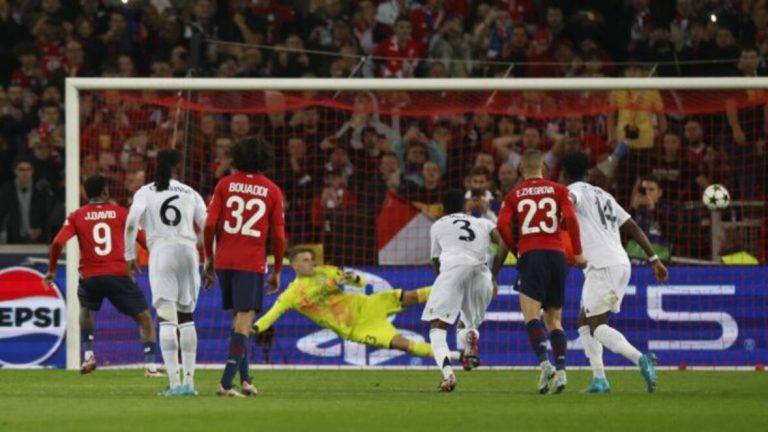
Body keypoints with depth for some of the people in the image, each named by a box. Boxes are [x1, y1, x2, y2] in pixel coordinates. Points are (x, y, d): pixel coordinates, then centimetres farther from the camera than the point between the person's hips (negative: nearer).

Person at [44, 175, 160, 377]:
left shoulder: (77, 216, 8)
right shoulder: (120, 213, 7)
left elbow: (57, 243, -3)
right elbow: (144, 239, 2)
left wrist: (51, 270, 11)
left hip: (89, 277, 2)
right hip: (118, 275, -2)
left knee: (86, 309, 33)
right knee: (145, 318, 7)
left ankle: (88, 355, 19)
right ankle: (150, 365, -7)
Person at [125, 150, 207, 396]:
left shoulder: (146, 192, 10)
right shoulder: (190, 193, 17)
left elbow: (132, 223, -6)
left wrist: (130, 256, 2)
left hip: (162, 251, -3)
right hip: (189, 251, 3)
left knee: (167, 318, -8)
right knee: (187, 316, 13)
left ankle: (174, 382, -17)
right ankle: (189, 381, 11)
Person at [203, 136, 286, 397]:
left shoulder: (225, 184, 4)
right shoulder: (272, 191, 1)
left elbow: (209, 225, -2)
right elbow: (279, 236, 0)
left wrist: (209, 259, 9)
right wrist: (277, 271, 10)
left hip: (224, 260, 3)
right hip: (252, 263, -3)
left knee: (238, 317, 18)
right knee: (244, 320, -5)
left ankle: (244, 378, 20)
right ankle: (226, 383, -17)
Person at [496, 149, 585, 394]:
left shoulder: (514, 195, 10)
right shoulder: (557, 190, 11)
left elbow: (502, 225, -3)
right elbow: (570, 218, -3)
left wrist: (516, 250, 11)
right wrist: (577, 253, 3)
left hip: (531, 255, -3)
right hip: (557, 254, 3)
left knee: (531, 315, -10)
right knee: (554, 319, 12)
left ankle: (545, 365, -32)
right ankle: (560, 371, 0)